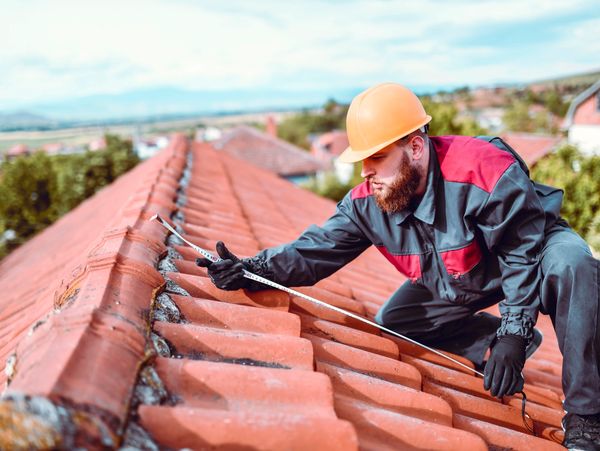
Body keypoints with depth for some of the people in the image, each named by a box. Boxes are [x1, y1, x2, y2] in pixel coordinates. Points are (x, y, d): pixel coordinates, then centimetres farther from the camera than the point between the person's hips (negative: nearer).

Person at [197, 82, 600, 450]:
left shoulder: (485, 171, -37)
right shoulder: (367, 202, -20)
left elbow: (523, 254, -28)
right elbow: (316, 248, -19)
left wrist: (513, 333, -29)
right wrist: (250, 271, -34)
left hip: (533, 246, -5)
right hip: (455, 282, 5)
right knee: (392, 322, -1)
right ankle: (494, 344, 7)